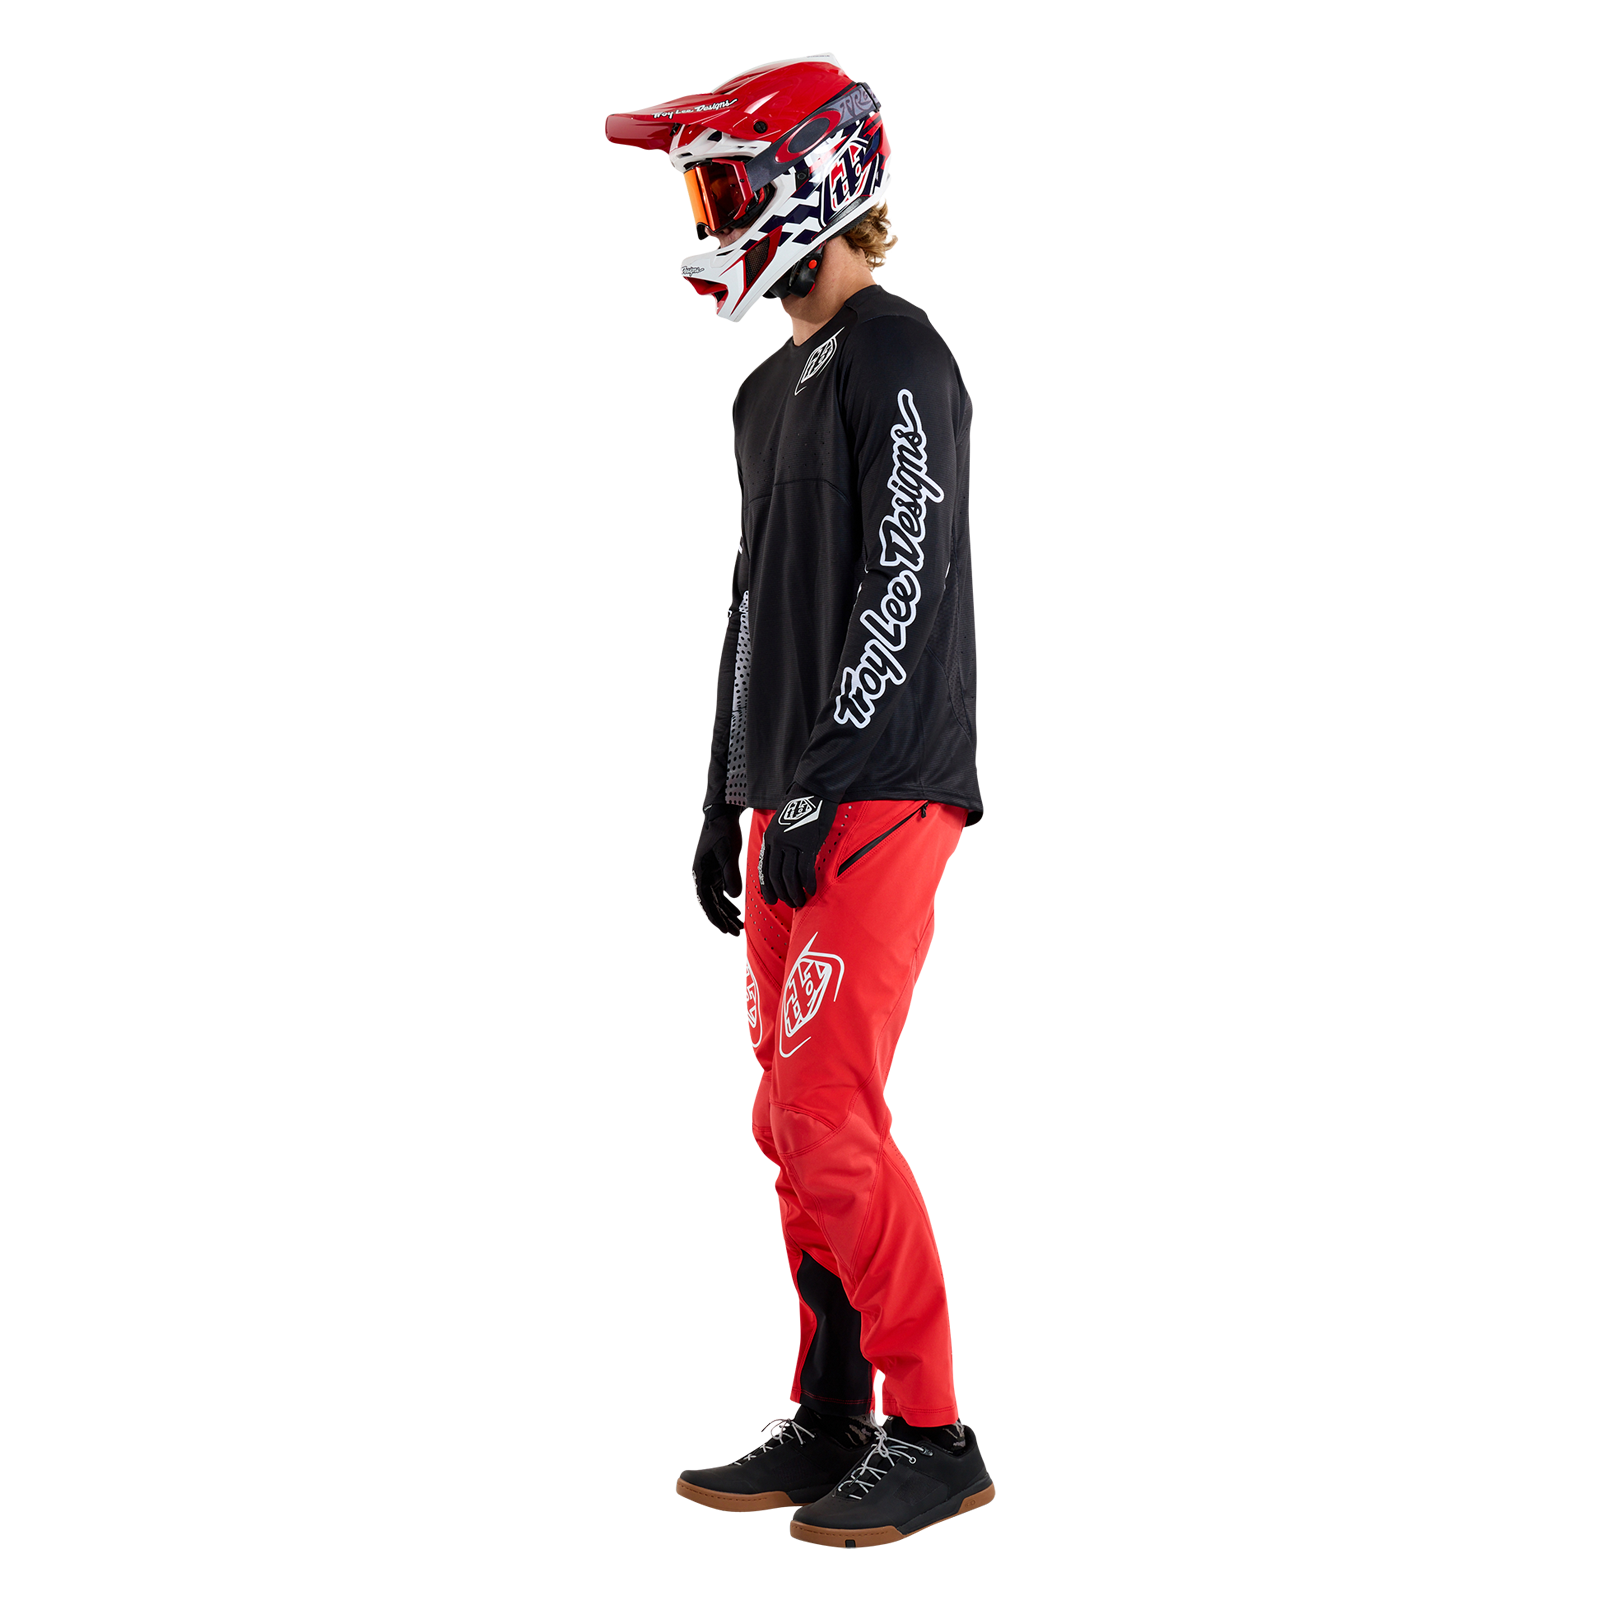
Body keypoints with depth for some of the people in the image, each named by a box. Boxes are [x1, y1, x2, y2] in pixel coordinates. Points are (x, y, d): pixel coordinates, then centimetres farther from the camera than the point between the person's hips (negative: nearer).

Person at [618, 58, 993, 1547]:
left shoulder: (897, 360, -10)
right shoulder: (774, 389, 19)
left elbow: (903, 595, -18)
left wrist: (819, 789, -21)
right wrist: (730, 799, 23)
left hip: (879, 795, -9)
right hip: (792, 802, 9)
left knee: (824, 1113, -13)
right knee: (798, 1116, 9)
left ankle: (929, 1436, -5)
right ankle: (830, 1420, 16)